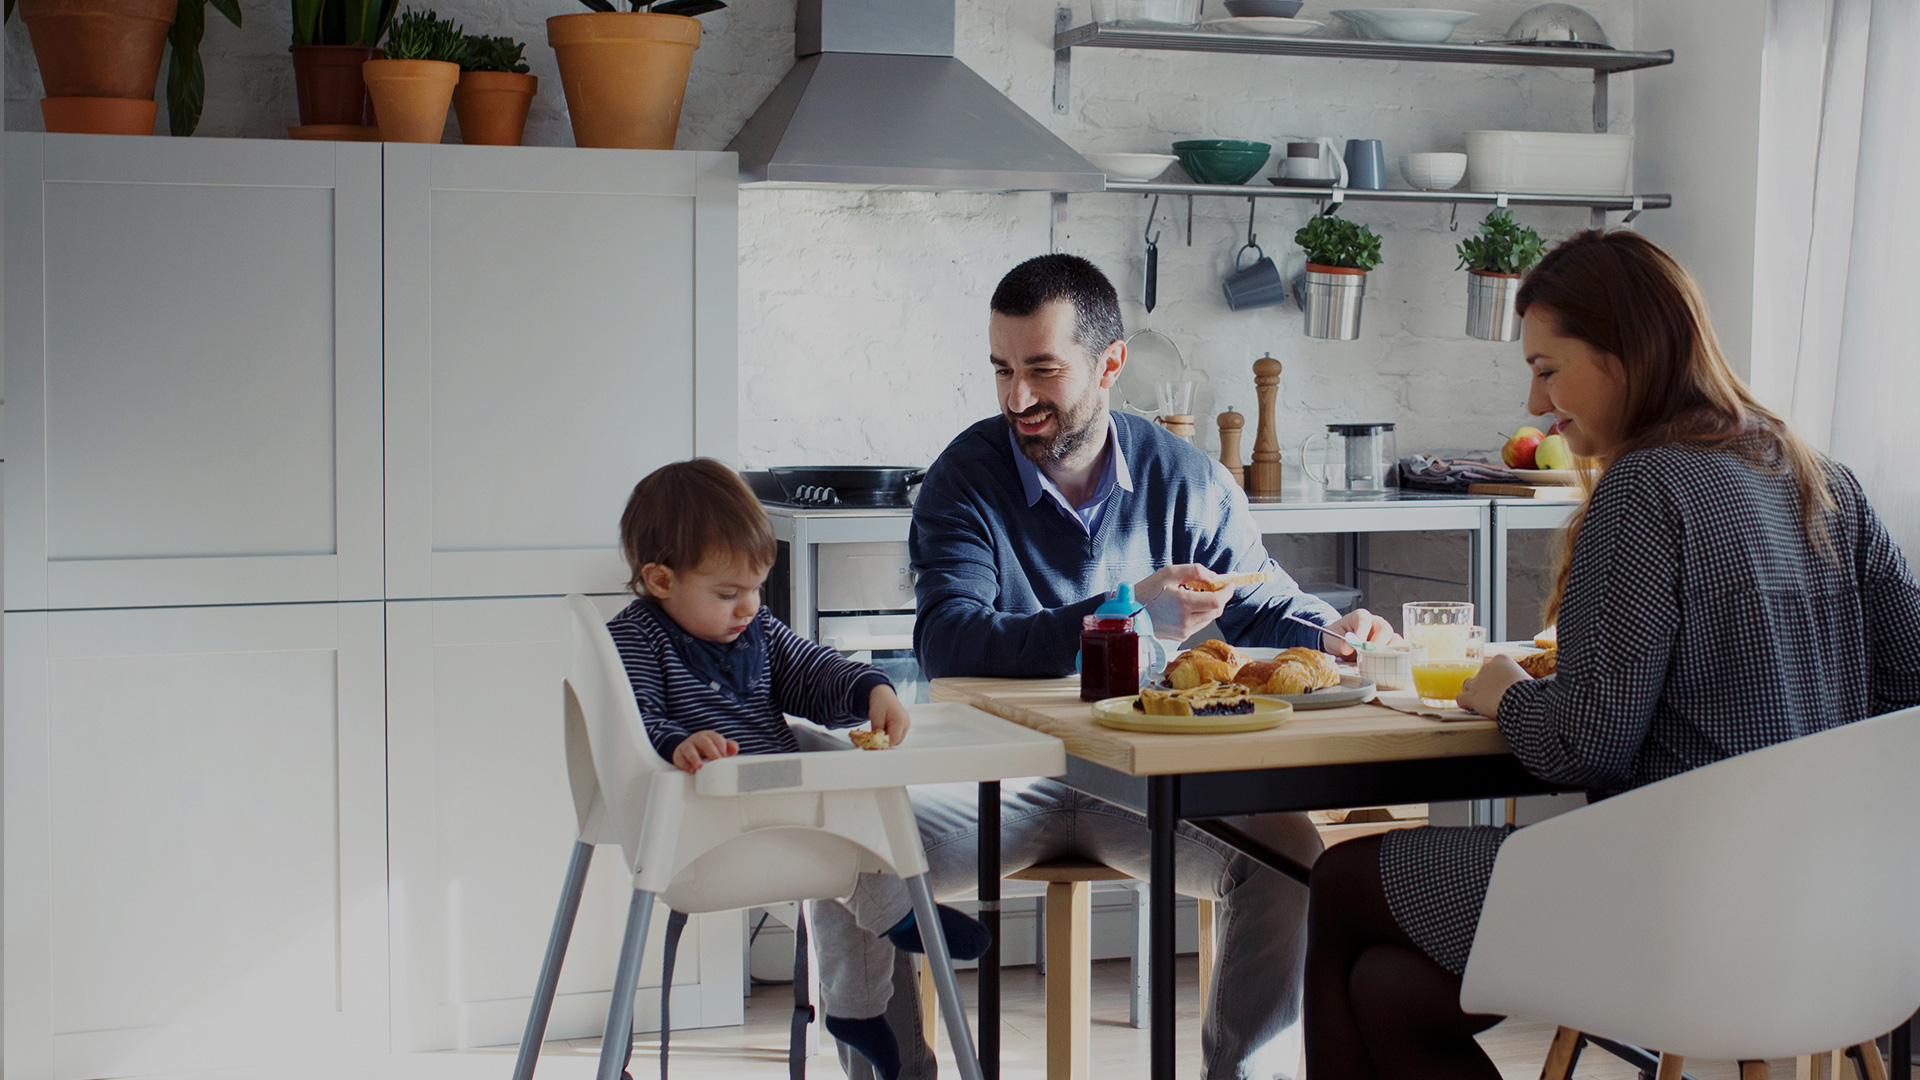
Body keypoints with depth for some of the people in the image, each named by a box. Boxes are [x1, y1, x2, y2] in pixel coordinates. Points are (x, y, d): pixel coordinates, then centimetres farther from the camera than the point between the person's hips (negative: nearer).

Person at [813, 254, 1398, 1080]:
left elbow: (1261, 604, 13)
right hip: (1000, 772, -1)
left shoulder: (1186, 478, 2)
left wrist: (1330, 632, -13)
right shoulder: (966, 478, -6)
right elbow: (949, 645, -21)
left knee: (1292, 851, -22)